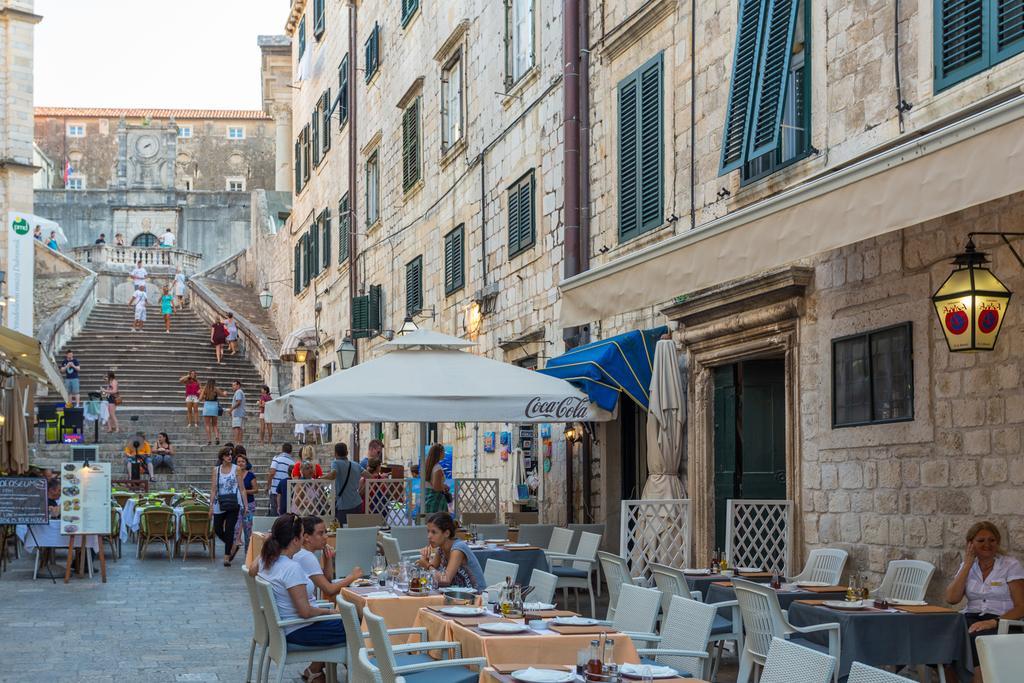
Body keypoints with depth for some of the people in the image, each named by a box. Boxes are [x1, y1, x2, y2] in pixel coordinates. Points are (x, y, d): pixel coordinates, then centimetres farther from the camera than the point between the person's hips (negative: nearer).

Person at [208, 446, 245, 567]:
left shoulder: (236, 469, 2)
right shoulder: (216, 470, 6)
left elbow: (241, 488, 2)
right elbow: (213, 489, 5)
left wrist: (245, 504, -2)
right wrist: (211, 505, 0)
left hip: (234, 504, -3)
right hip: (220, 504, 3)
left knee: (229, 529, -6)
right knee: (217, 529, 4)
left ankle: (227, 557, 1)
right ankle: (233, 545, 28)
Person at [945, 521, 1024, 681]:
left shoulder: (1011, 565, 3)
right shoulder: (967, 566, 15)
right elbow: (951, 599, 0)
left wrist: (994, 622, -21)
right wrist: (968, 564, 0)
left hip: (1002, 621, -3)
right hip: (971, 618, 4)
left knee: (975, 638, -37)